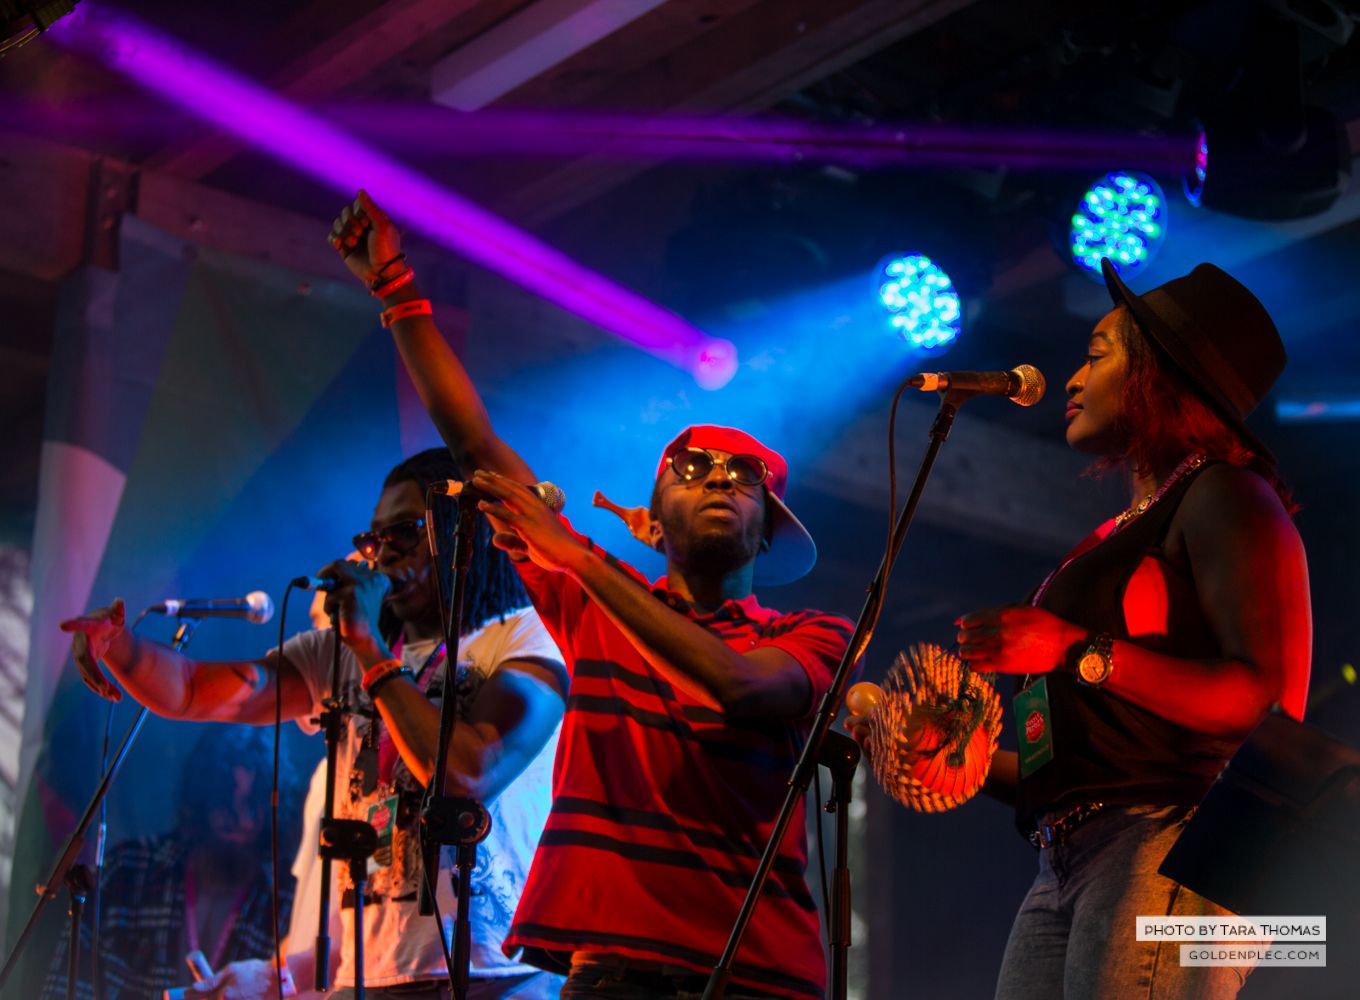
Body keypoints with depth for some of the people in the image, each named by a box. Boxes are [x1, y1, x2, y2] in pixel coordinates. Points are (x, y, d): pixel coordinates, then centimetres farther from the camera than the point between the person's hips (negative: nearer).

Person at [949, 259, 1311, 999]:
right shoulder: (1126, 530, 26)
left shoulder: (1221, 498, -1)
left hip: (1167, 857, -8)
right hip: (1066, 867, 8)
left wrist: (1084, 653, -18)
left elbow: (1270, 701, -16)